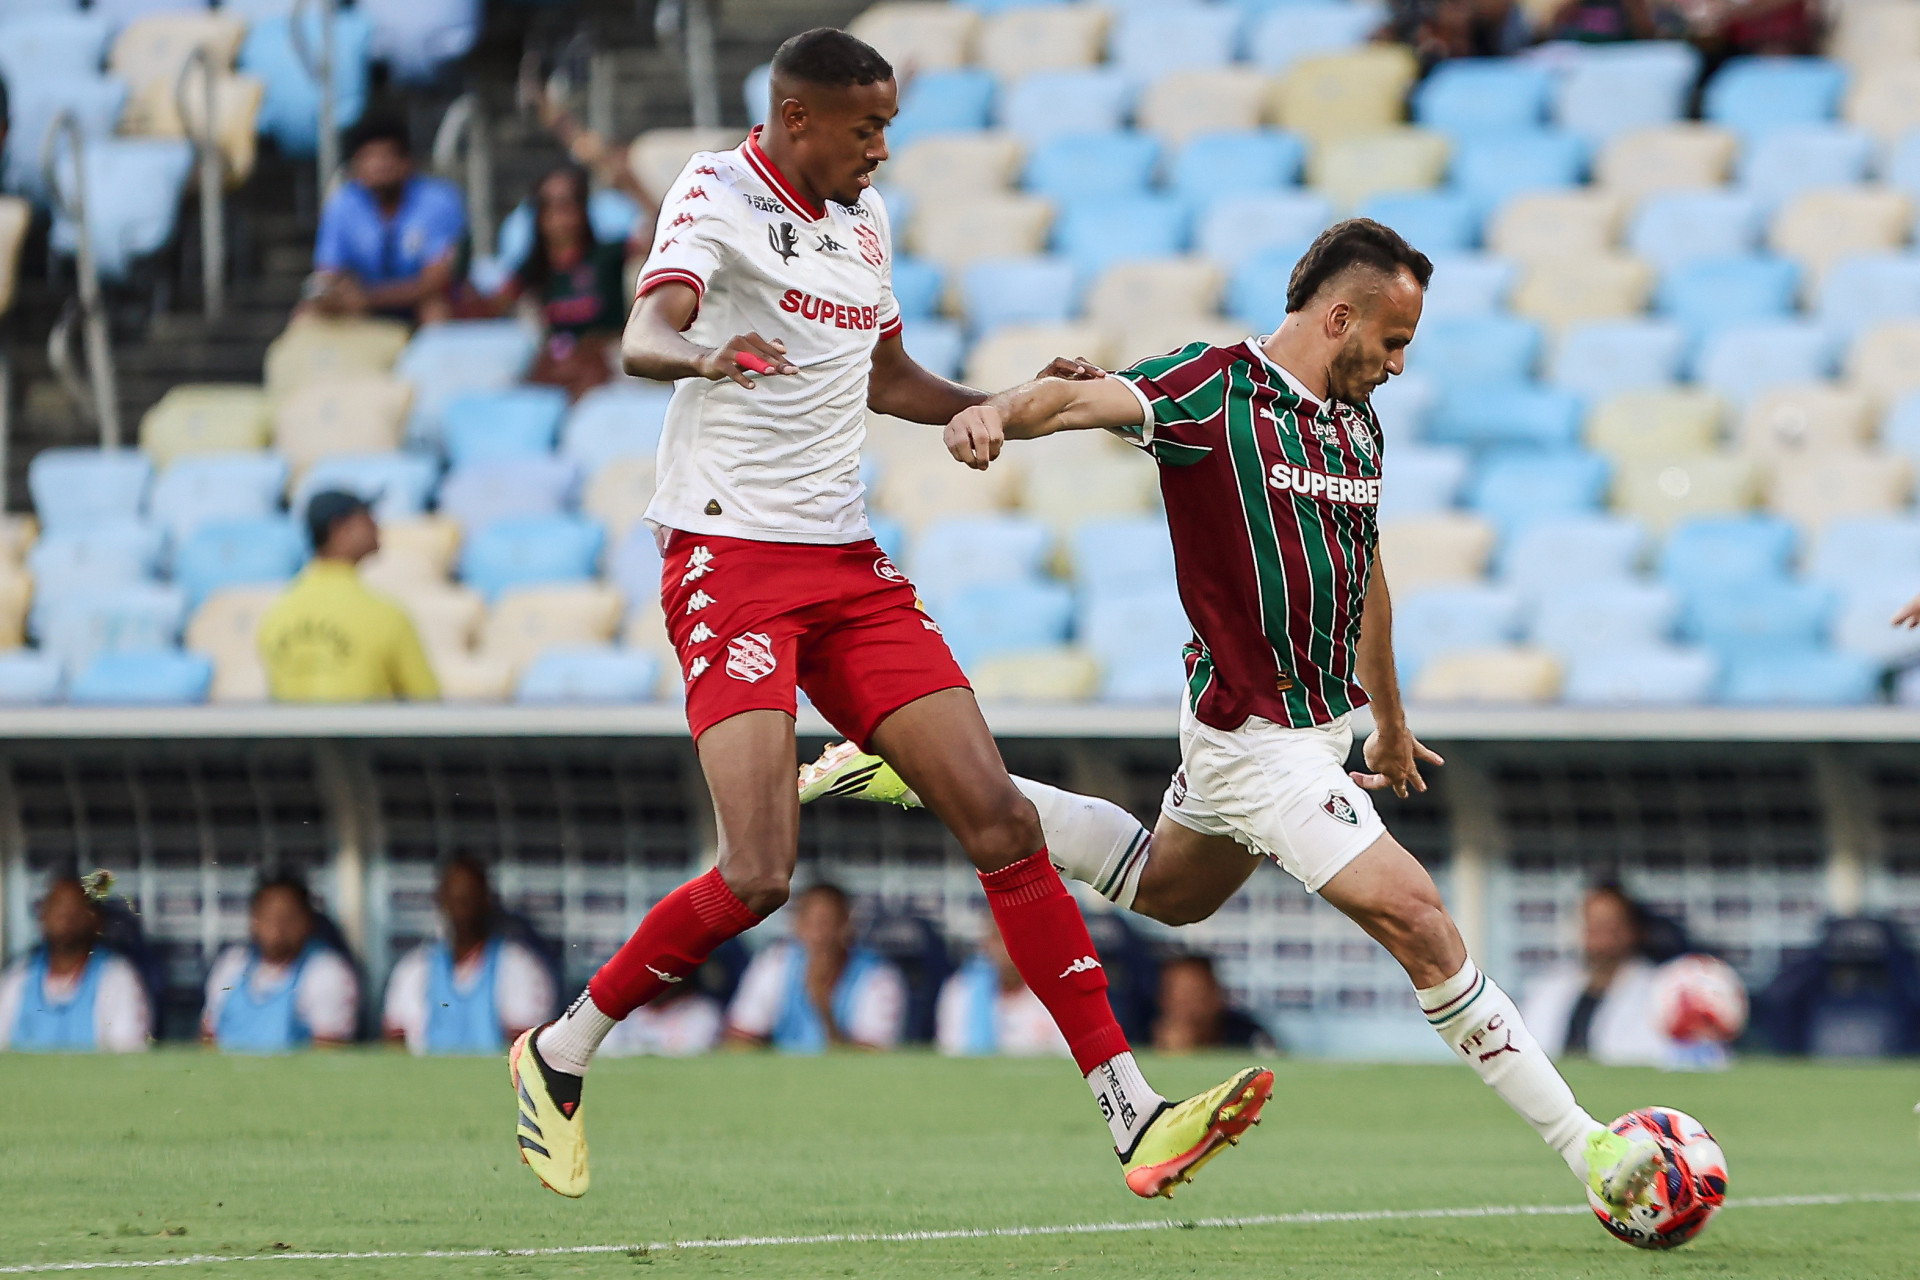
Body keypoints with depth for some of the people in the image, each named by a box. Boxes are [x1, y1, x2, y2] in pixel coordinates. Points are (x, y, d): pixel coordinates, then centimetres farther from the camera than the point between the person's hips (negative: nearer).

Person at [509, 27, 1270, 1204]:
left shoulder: (863, 217, 15)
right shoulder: (720, 196, -8)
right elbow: (642, 340, -27)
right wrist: (708, 355, -49)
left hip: (849, 567, 7)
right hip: (730, 561, -7)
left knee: (1003, 821, -3)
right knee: (758, 875, -17)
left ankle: (1133, 1116, -4)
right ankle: (561, 1054, 4)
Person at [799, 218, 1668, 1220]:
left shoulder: (1357, 424, 8)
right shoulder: (1217, 390, -16)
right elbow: (1083, 398, -31)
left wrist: (1390, 721, 31)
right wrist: (997, 413, -54)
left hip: (1321, 721, 10)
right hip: (1257, 733, -10)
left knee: (1167, 887, 29)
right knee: (1414, 916, -13)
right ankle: (1585, 1148, -12)